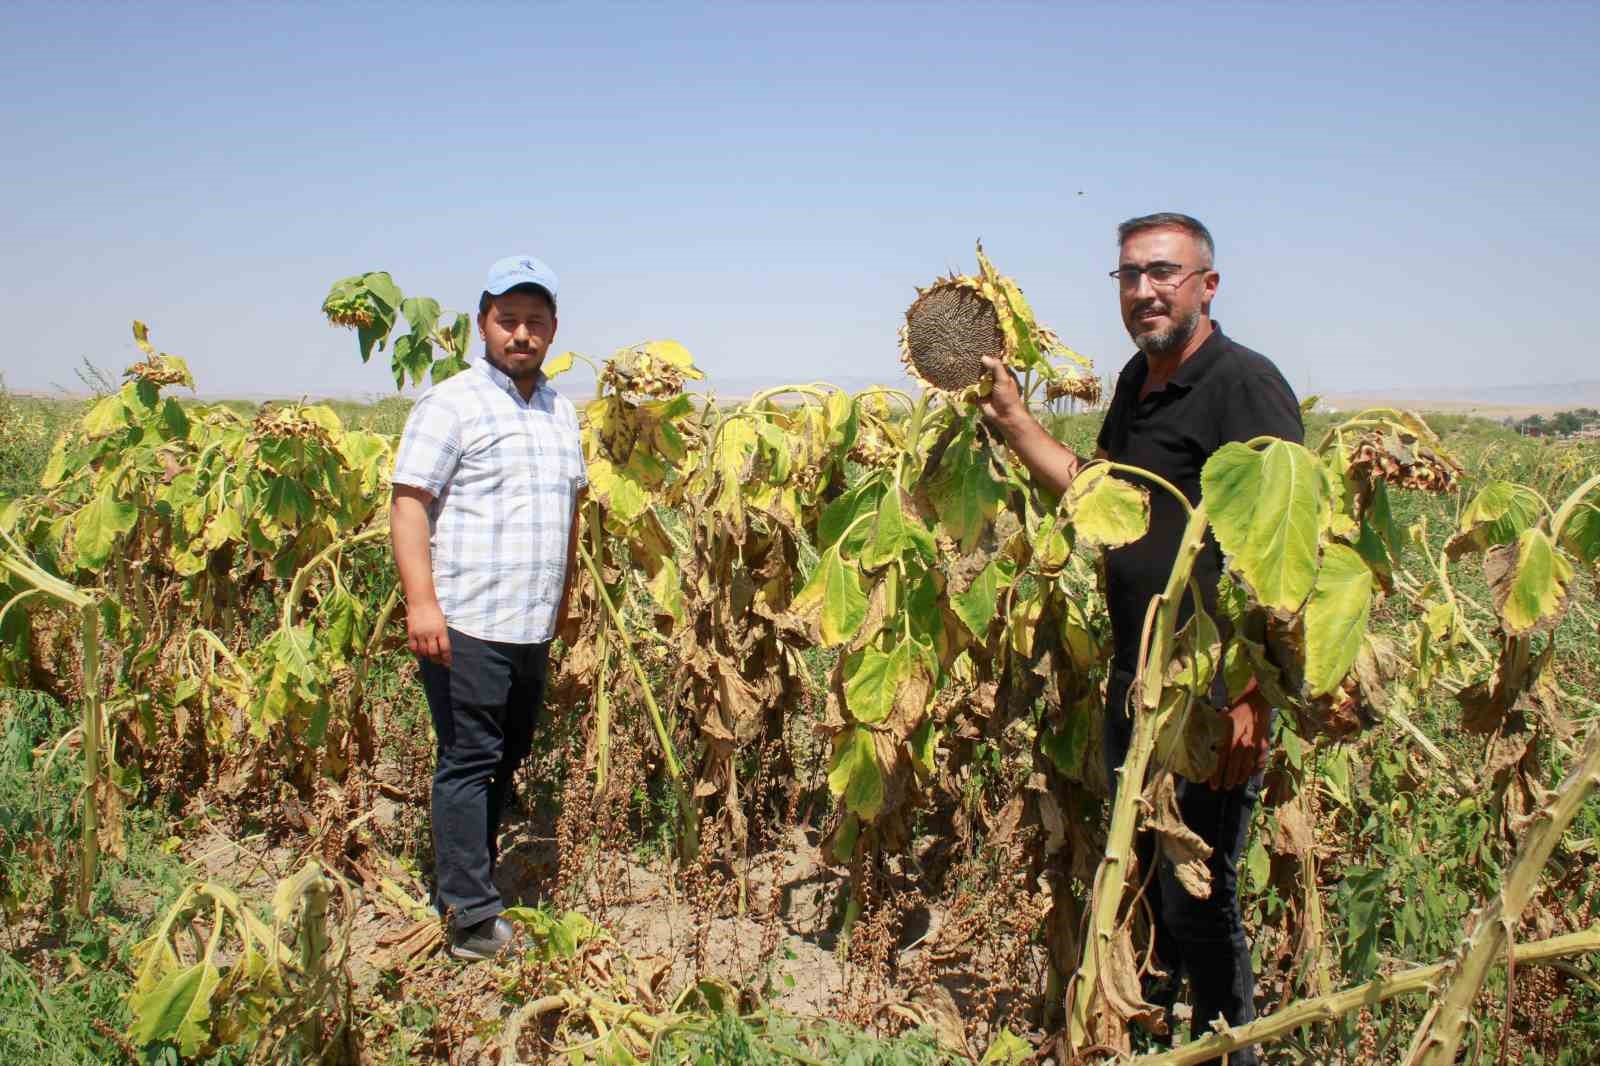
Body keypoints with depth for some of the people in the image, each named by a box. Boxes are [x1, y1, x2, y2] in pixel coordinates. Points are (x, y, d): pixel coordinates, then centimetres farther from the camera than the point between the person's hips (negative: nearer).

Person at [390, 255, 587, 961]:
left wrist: (565, 592, 23)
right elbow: (409, 503, -11)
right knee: (469, 764, -4)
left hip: (533, 629, 7)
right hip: (465, 624, -7)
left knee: (506, 762, 14)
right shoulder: (452, 404, -5)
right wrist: (421, 600, -21)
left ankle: (470, 884, 28)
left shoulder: (560, 412, 17)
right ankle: (473, 918, 1)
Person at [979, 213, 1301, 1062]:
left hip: (1212, 700, -9)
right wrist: (1009, 418, 14)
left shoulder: (1244, 384, -15)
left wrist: (1255, 699, -26)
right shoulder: (1137, 381, 12)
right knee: (1138, 882, 20)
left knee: (1196, 900, 2)